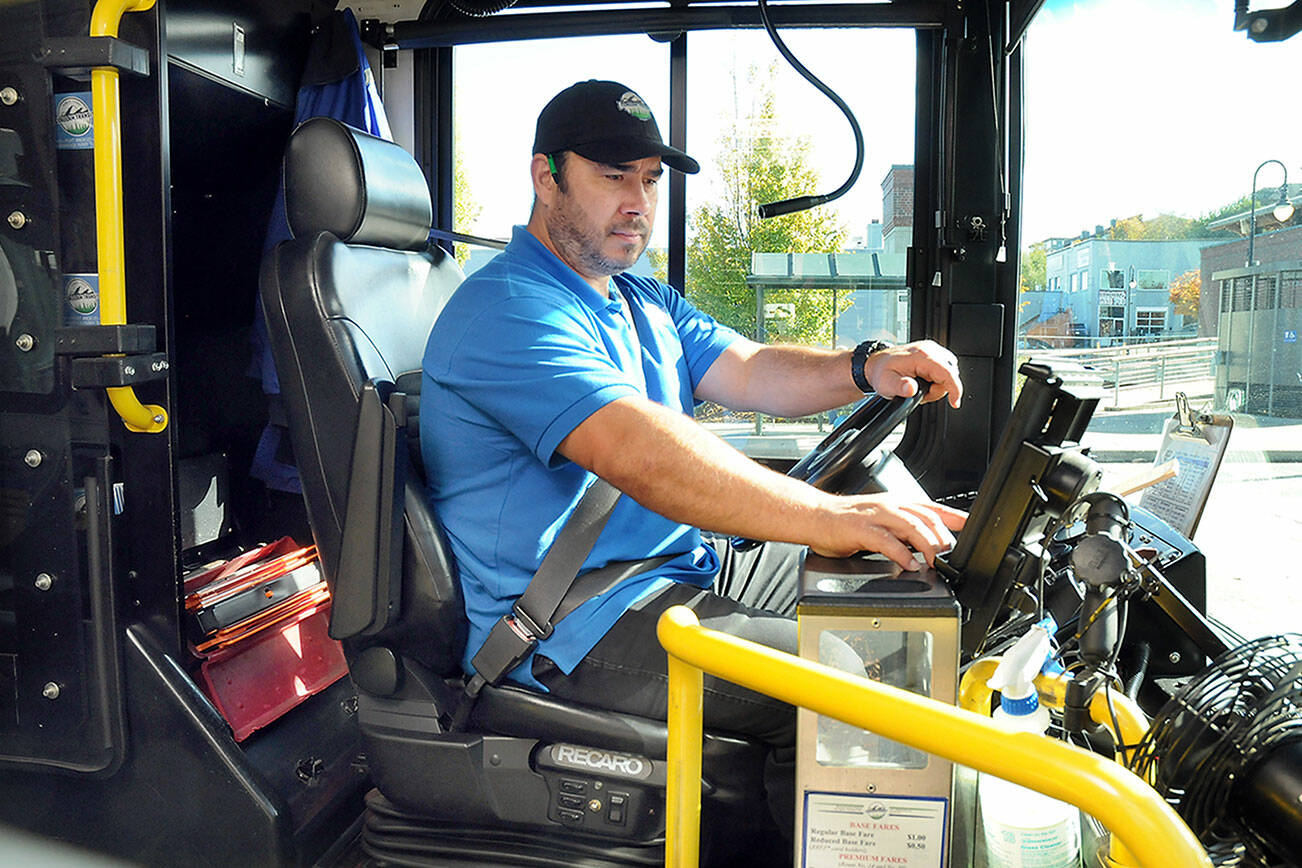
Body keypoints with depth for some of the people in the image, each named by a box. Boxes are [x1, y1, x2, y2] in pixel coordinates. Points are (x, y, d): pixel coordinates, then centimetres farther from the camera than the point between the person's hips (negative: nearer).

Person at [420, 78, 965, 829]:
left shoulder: (645, 304, 17)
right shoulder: (506, 310, -18)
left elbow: (749, 372, 6)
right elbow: (640, 453, -33)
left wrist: (866, 370, -14)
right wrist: (824, 517, -41)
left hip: (681, 570, 10)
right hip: (573, 635, -10)